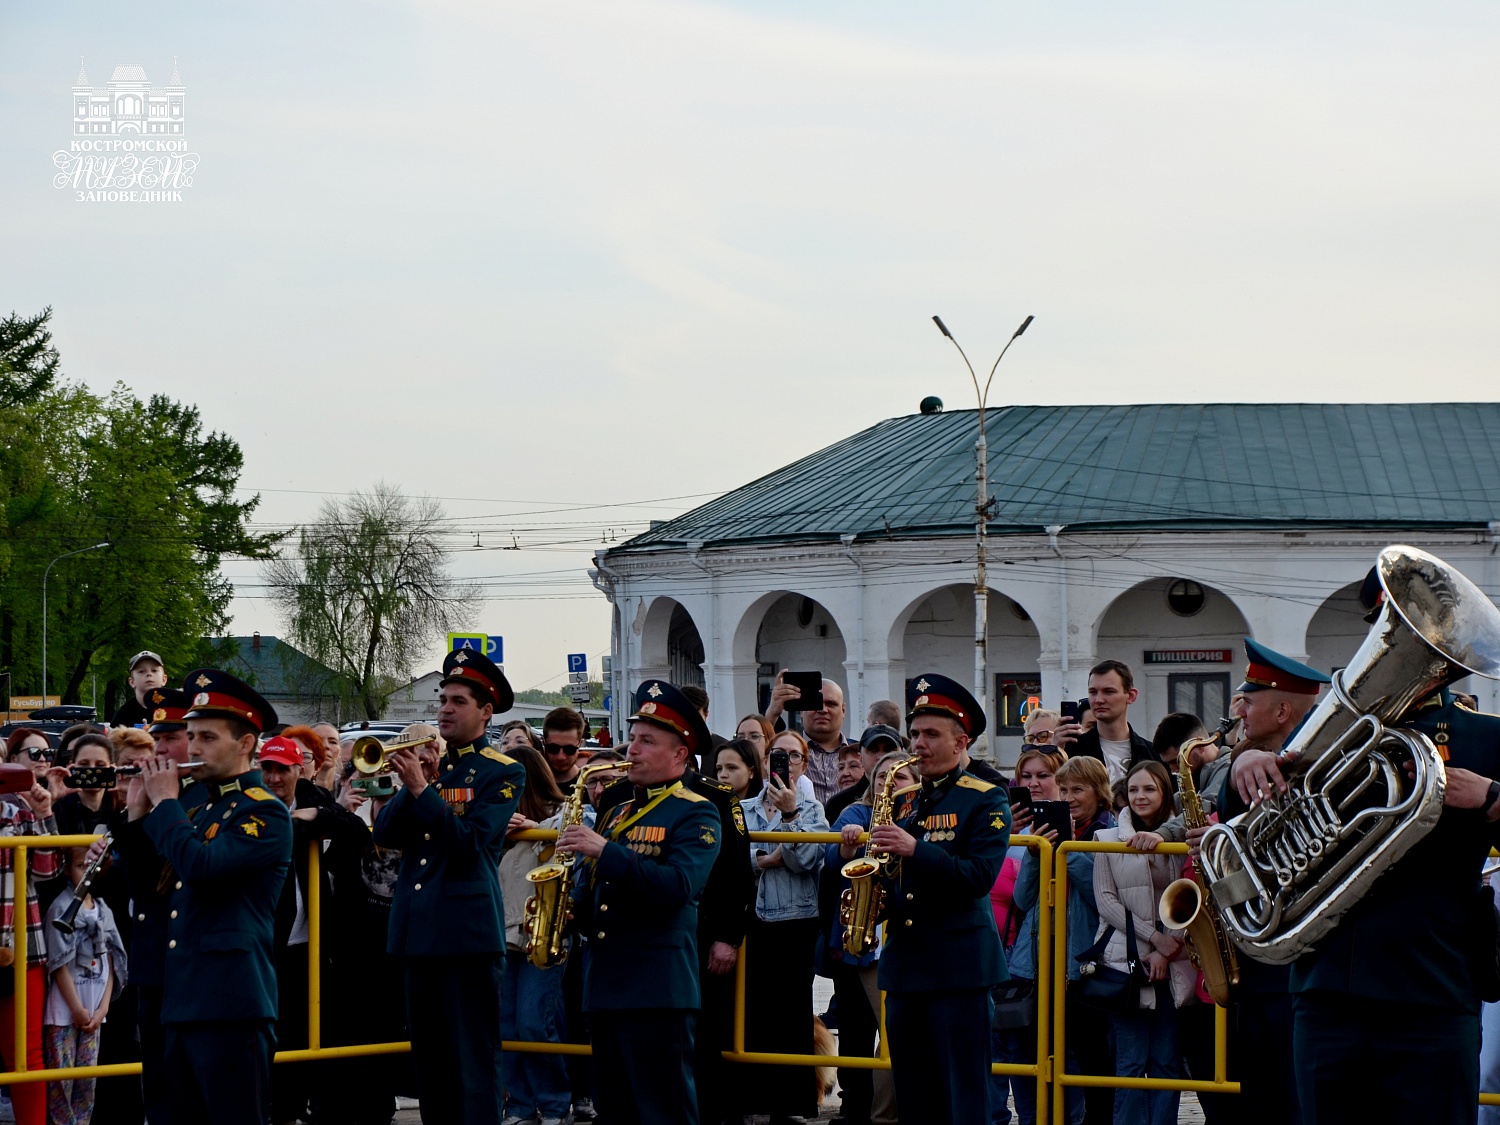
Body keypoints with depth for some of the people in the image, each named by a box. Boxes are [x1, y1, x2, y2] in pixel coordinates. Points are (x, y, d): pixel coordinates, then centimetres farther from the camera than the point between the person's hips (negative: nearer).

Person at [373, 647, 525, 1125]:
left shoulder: (504, 772, -3)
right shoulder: (425, 761, 15)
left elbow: (470, 843, -15)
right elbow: (384, 834, 6)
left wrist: (421, 788, -20)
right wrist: (407, 784, -9)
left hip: (467, 932, -7)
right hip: (416, 931, 7)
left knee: (471, 1066, -7)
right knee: (429, 1062, 11)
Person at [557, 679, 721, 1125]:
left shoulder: (696, 815, -5)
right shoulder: (615, 814, 19)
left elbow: (679, 886, -21)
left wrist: (604, 851, -23)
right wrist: (571, 912, 2)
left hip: (658, 988, -8)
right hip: (604, 984, 8)